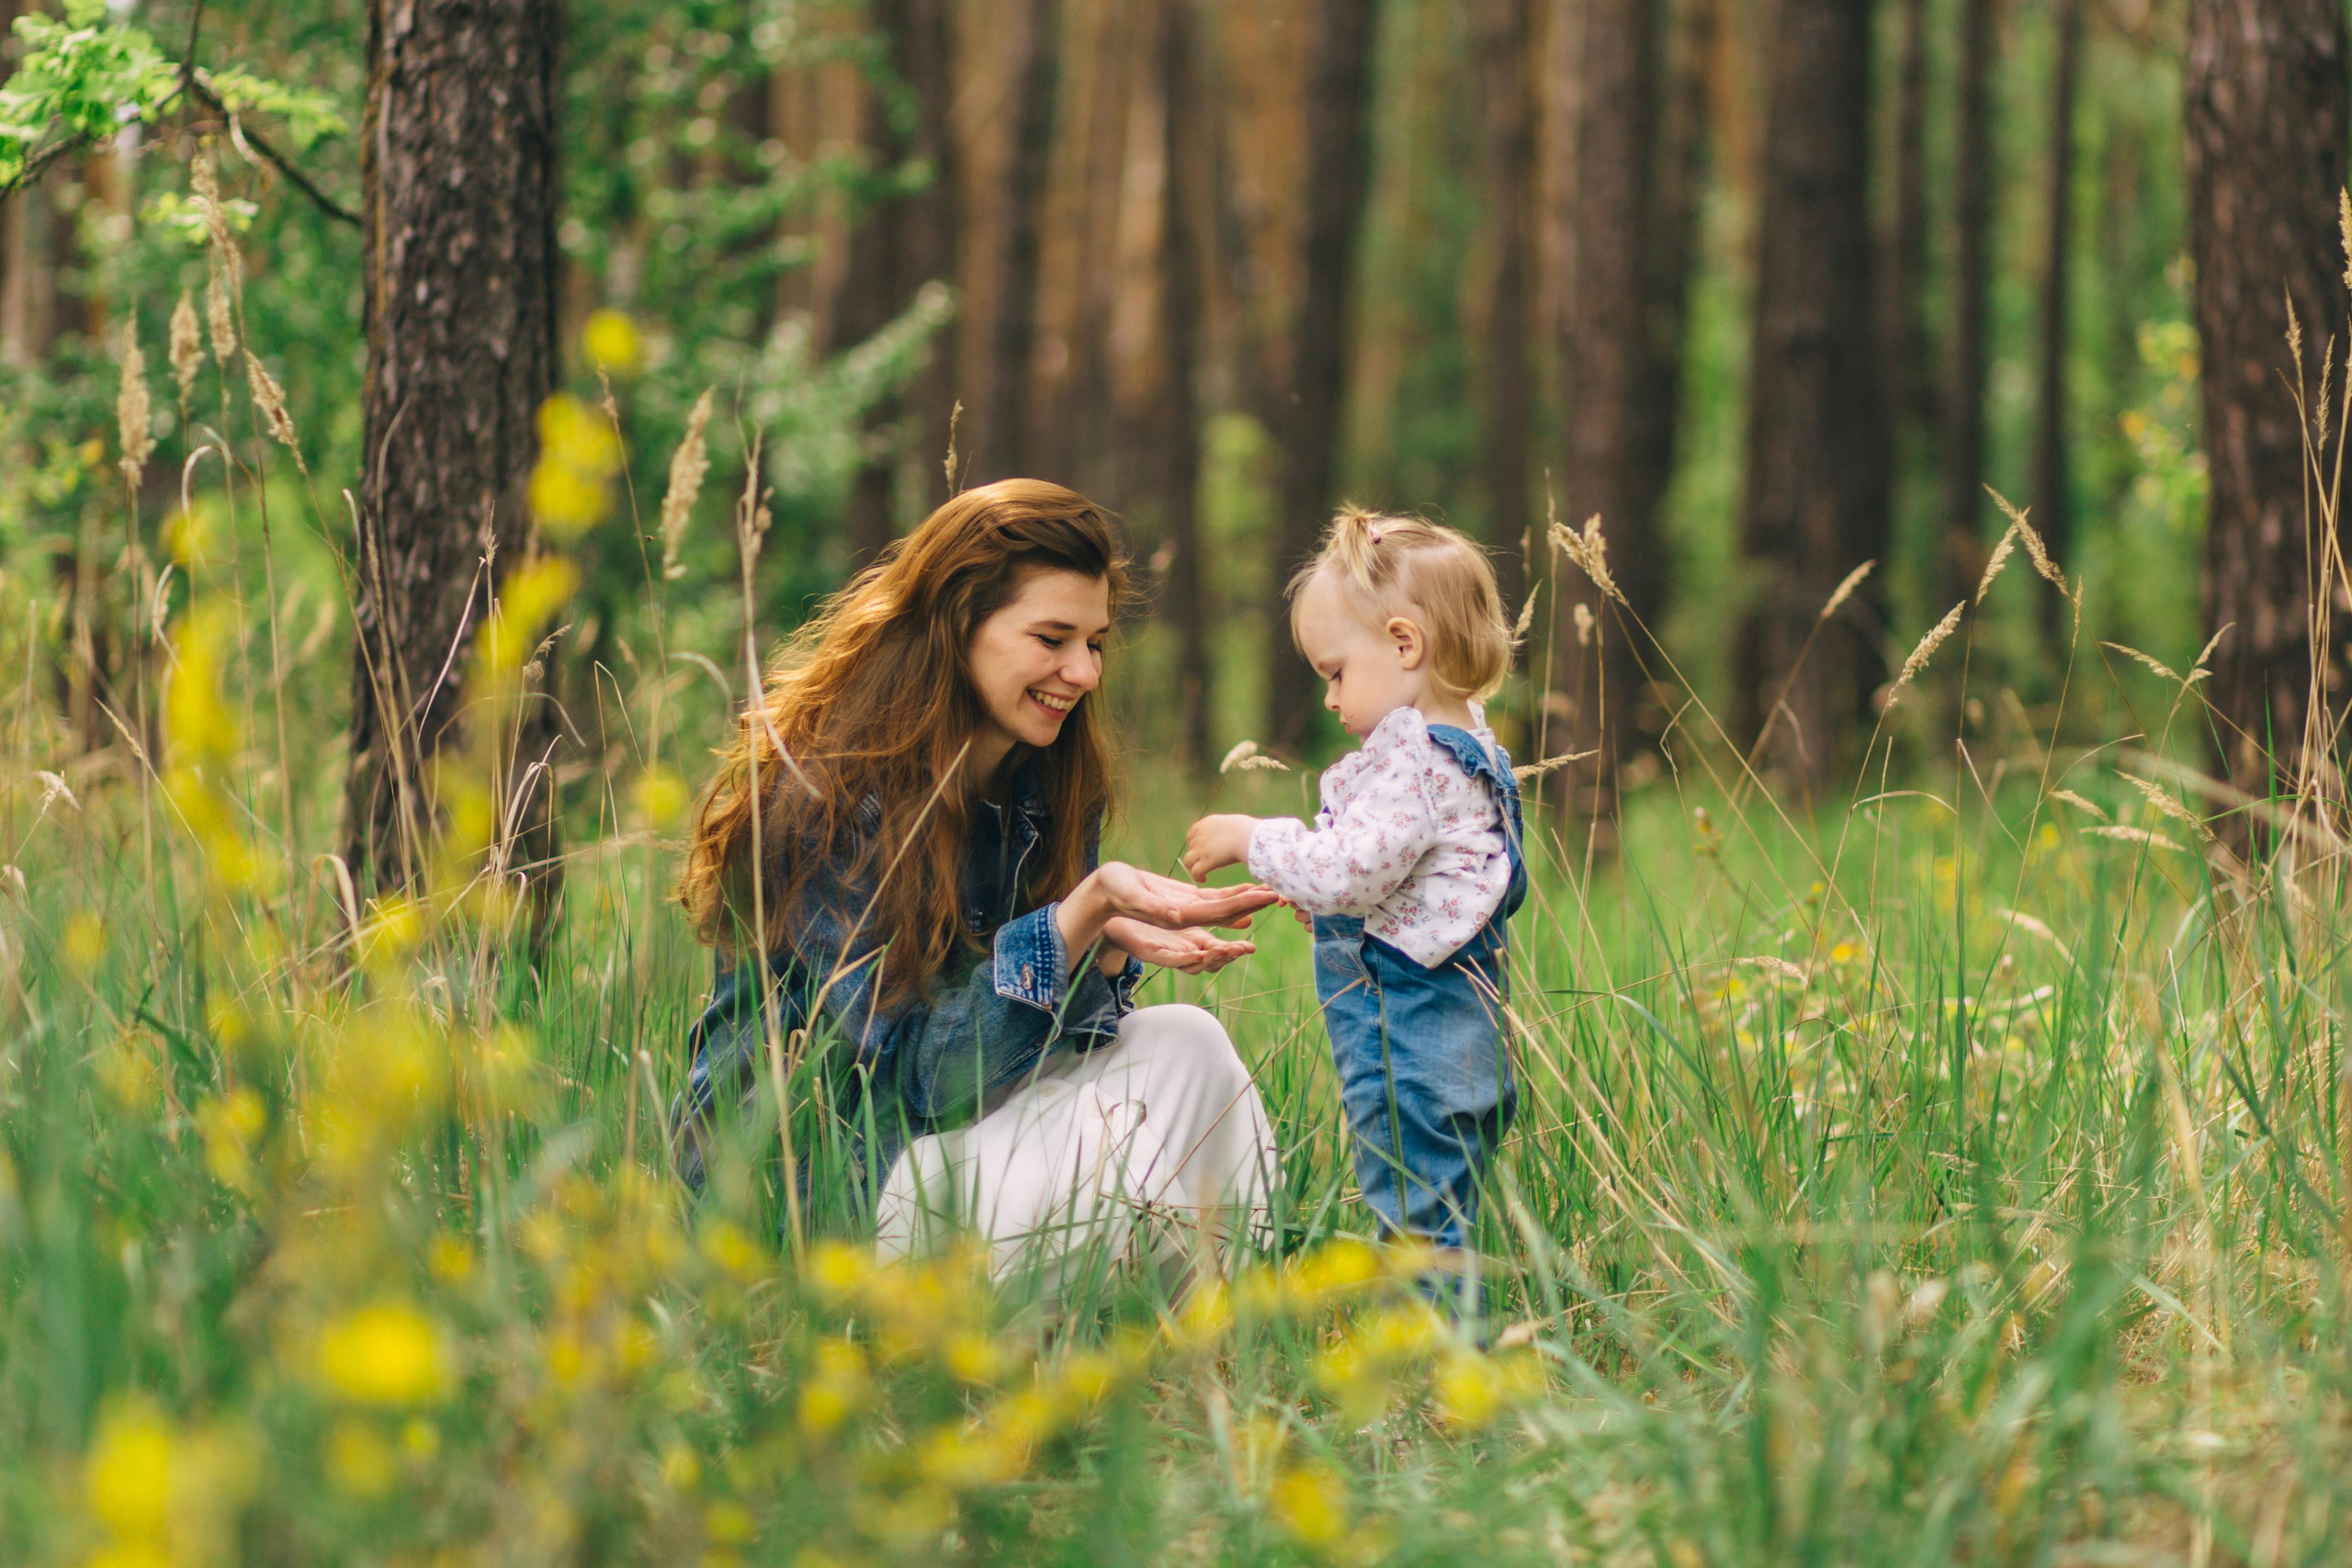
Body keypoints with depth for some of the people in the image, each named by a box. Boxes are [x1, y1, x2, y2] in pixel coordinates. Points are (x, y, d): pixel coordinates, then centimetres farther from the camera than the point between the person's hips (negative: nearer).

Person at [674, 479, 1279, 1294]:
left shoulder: (1047, 782, 3)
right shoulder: (826, 800, -21)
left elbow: (1039, 1025, 1)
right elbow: (916, 1069, -24)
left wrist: (1111, 946, -22)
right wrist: (1088, 909, -33)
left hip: (949, 1115, 8)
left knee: (1187, 1045, -10)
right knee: (1096, 1157, -25)